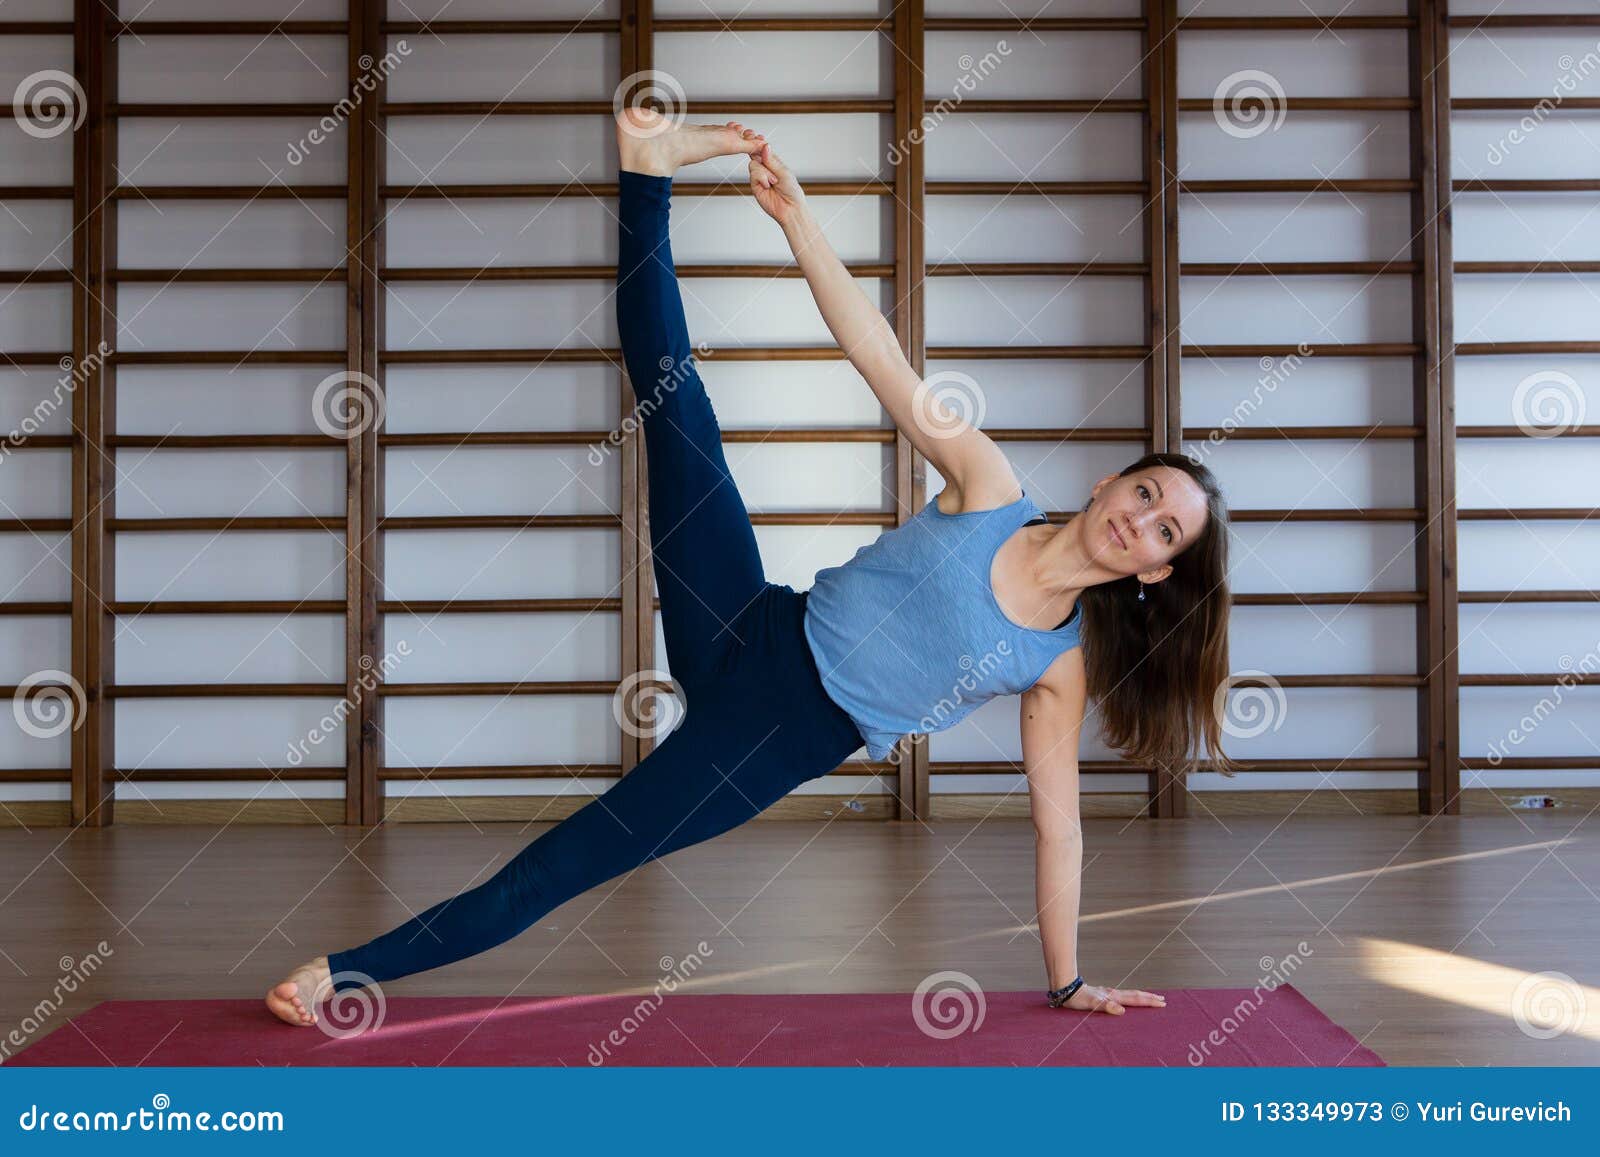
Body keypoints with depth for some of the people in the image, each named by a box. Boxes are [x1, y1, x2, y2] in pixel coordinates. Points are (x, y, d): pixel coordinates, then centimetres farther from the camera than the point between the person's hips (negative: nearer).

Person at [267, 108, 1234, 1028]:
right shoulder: (991, 487, -2)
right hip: (756, 638, 2)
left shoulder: (1065, 663, 0)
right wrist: (795, 213, -20)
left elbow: (1058, 825, 4)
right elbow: (881, 362, -10)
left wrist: (1068, 982, 5)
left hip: (790, 745, -1)